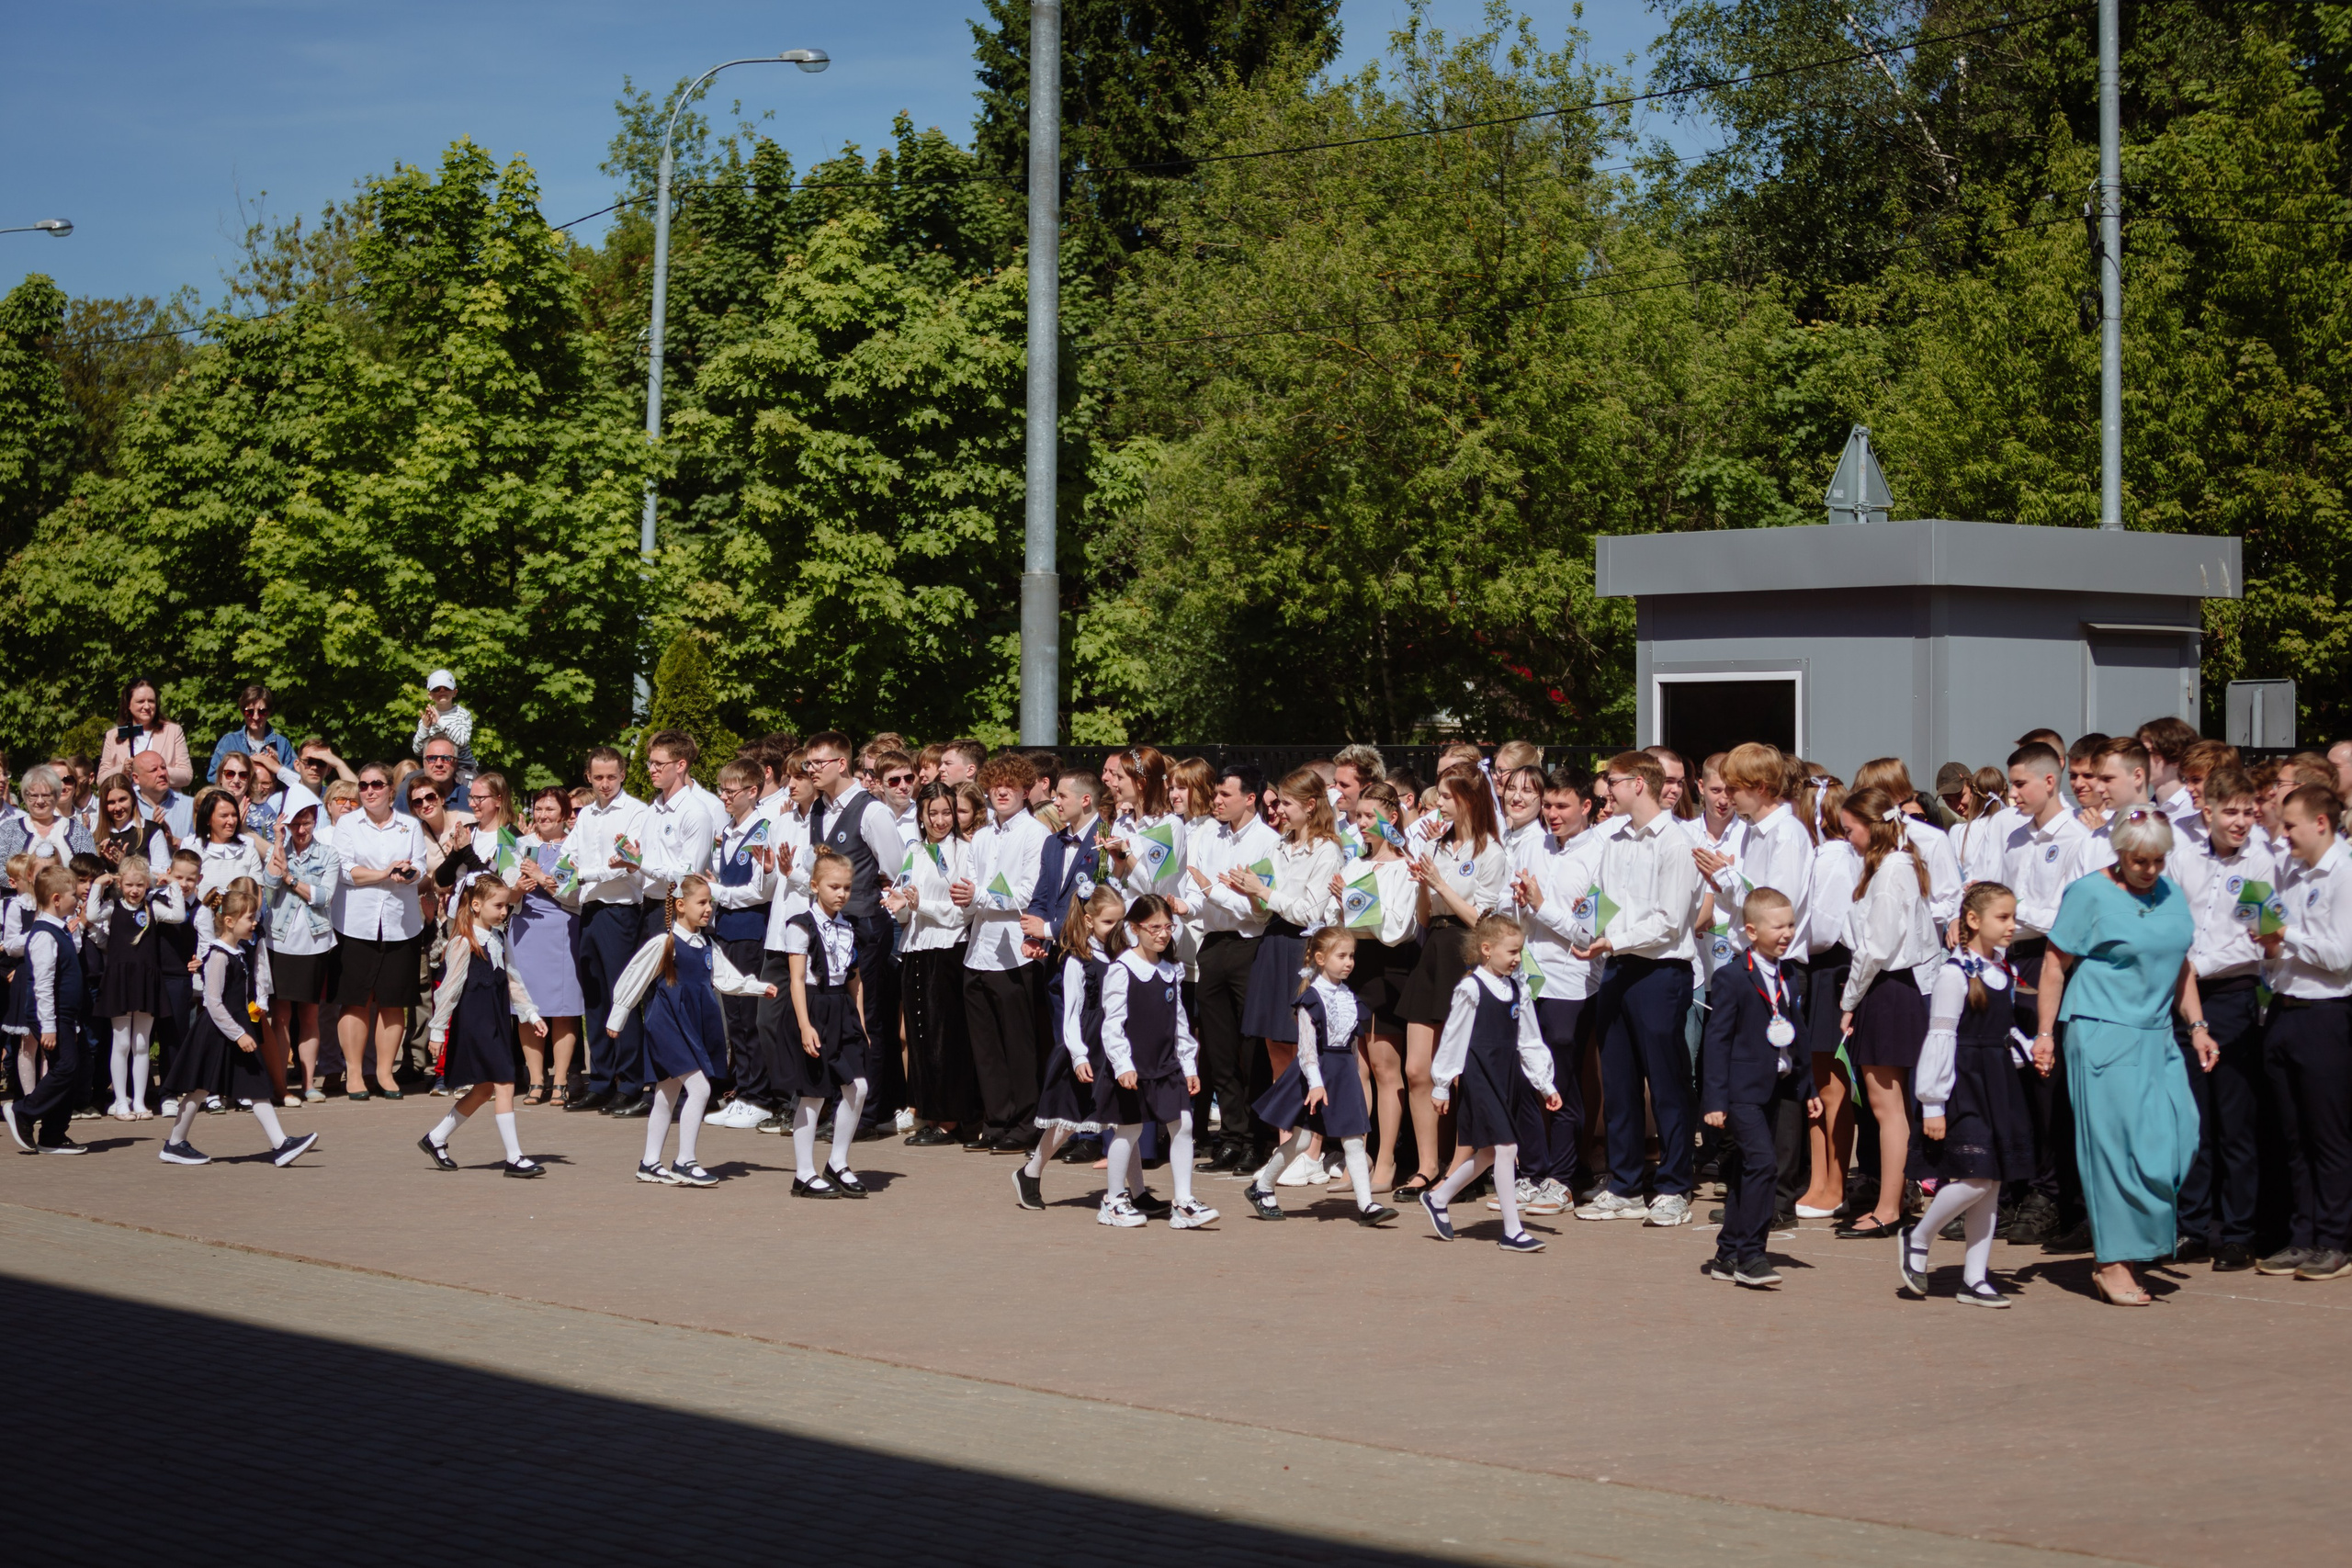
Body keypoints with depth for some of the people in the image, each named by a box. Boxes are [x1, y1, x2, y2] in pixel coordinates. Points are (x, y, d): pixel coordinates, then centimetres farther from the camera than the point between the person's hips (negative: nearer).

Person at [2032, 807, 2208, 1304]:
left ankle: (2141, 1244, 10)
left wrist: (2197, 1026, 15)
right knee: (2115, 1145, -6)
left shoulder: (2170, 894, 12)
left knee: (2174, 1137, -3)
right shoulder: (2090, 894, -6)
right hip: (2101, 1034, -6)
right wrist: (2045, 1034, -6)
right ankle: (2114, 1263, 0)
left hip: (2156, 1036, 6)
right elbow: (2055, 964, -4)